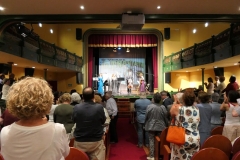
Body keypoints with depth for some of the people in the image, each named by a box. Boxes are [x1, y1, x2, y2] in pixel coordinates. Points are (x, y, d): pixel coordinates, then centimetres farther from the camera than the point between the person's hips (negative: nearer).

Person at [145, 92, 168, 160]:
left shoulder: (149, 106, -12)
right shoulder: (163, 107, -8)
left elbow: (146, 117, -5)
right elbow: (165, 118, 1)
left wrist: (145, 125, 11)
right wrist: (166, 126, 16)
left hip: (151, 126, -1)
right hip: (161, 127, 2)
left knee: (151, 140, 7)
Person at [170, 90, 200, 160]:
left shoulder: (177, 108, -13)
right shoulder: (197, 110, -1)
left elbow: (171, 113, 9)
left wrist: (175, 102, 21)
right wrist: (179, 102, 25)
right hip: (195, 140, 4)